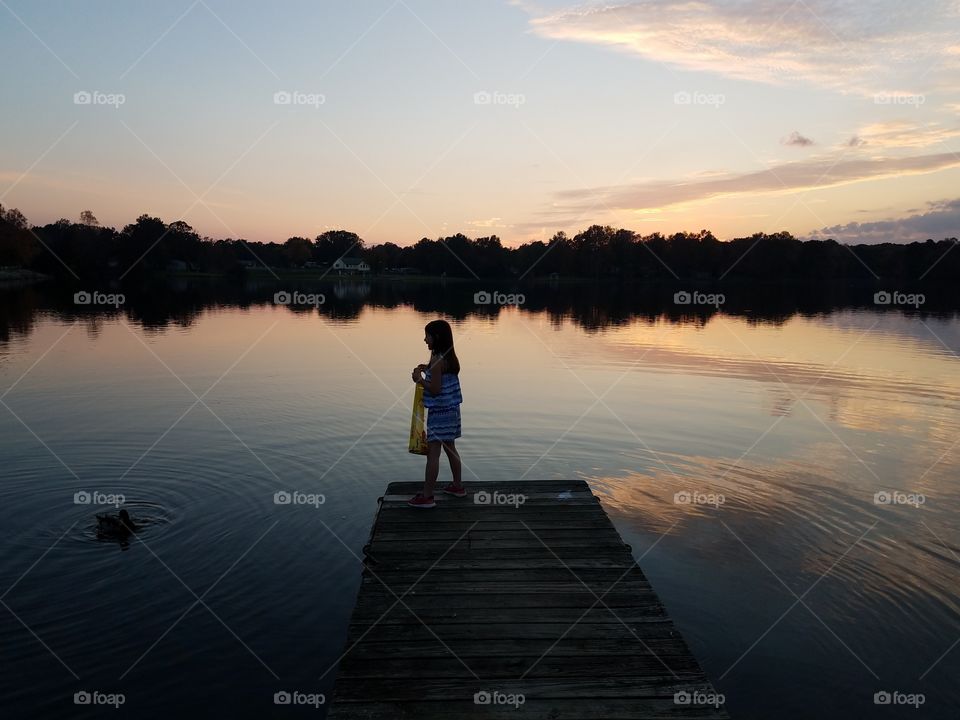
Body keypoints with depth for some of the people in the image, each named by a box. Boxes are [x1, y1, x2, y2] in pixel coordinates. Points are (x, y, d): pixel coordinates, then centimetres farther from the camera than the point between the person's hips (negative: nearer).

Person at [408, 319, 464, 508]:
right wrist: (428, 370, 12)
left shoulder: (437, 360, -19)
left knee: (433, 452, -6)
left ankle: (427, 496, -3)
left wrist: (419, 379, -8)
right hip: (451, 409, 10)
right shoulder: (449, 357, 8)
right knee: (450, 448, 20)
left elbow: (435, 390, -20)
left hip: (440, 411, -10)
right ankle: (458, 486, 32)